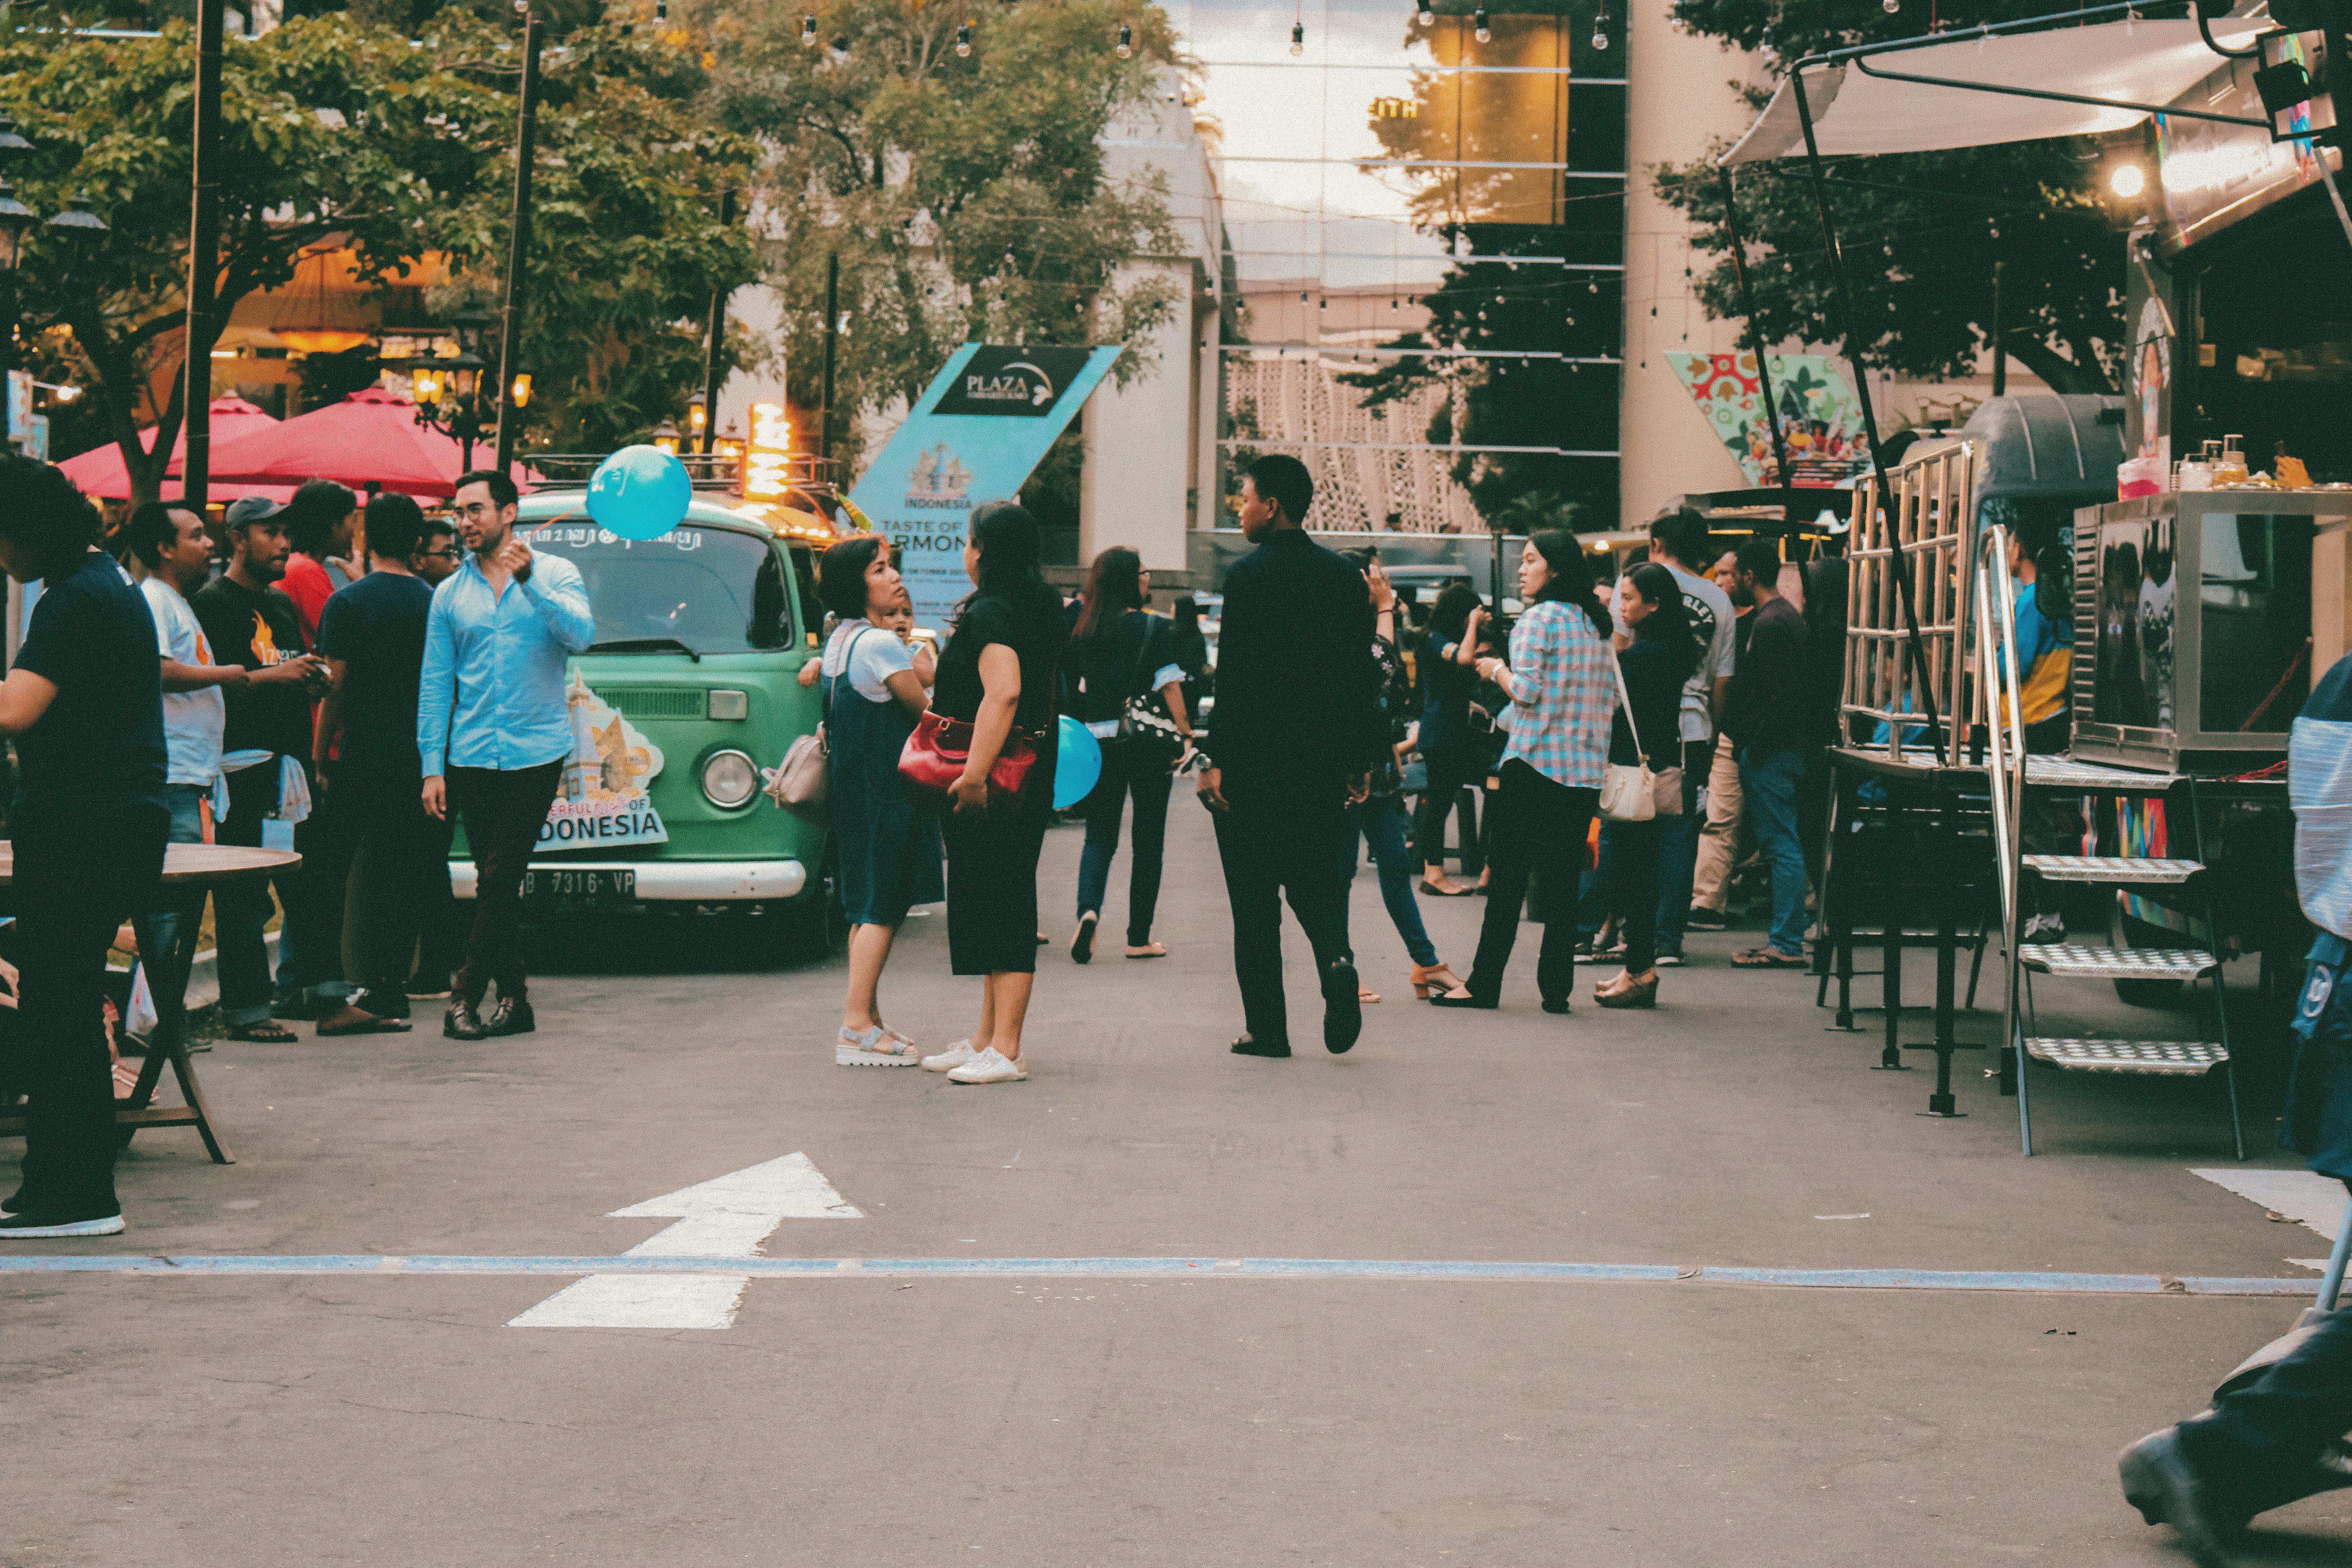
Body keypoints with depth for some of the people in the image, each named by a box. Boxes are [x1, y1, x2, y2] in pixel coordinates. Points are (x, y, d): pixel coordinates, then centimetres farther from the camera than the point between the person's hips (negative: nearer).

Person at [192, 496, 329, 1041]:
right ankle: (245, 1006, -5)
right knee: (244, 891, -7)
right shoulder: (212, 603, -4)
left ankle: (296, 989, 21)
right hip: (243, 763, -8)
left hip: (291, 757, 8)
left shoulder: (283, 604, 21)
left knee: (306, 880, 10)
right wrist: (273, 675, -18)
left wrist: (316, 676, 10)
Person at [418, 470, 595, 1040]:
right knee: (497, 884, 7)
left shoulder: (555, 575, 2)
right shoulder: (450, 593, 10)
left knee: (499, 880, -9)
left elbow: (581, 635, -16)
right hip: (471, 758, 3)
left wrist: (528, 580, -25)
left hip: (535, 753, -3)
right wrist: (432, 767, 4)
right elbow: (435, 684, 10)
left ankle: (467, 995, -4)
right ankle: (513, 999, 14)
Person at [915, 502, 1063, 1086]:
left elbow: (1003, 693, -29)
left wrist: (974, 773, -32)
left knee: (998, 905, -9)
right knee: (1001, 903, 15)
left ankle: (1004, 1051, -9)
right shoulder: (1042, 609, 14)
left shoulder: (990, 612, -16)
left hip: (993, 773, -10)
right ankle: (988, 1038, 23)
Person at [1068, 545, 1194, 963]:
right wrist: (1187, 735, -9)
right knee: (1148, 839, 8)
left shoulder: (1085, 629, 5)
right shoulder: (1154, 627, -7)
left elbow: (1081, 688, 10)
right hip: (1147, 741, -3)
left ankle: (1088, 908, -20)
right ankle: (1140, 937, 10)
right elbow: (1169, 686, -12)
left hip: (1098, 742, 3)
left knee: (1099, 835, 8)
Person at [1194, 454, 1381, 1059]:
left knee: (1255, 896, 3)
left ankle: (1266, 1026, 5)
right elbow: (1364, 675, 8)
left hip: (1254, 761, -5)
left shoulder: (1249, 574, -9)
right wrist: (1360, 760, 13)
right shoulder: (1345, 576, 7)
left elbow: (1234, 676, -14)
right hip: (1325, 759, 5)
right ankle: (1335, 958, -10)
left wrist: (1217, 759, -11)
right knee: (1316, 873, 18)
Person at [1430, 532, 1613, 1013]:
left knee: (1508, 873, 0)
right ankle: (1556, 987, 5)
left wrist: (1496, 669, 3)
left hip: (1536, 760, -6)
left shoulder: (1541, 616, -9)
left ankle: (1484, 983, 4)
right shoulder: (1599, 624, 12)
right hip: (1586, 766, 6)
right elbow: (1610, 697, 15)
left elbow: (1526, 690, -14)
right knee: (1563, 879, 7)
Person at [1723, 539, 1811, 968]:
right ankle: (1786, 938, 16)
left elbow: (1785, 696, -23)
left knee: (1781, 847, -8)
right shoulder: (1787, 616, 18)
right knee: (1783, 847, 12)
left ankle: (1787, 945, -7)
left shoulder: (1770, 623, -15)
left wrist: (1755, 745, -17)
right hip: (1782, 751, 11)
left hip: (1770, 755, -11)